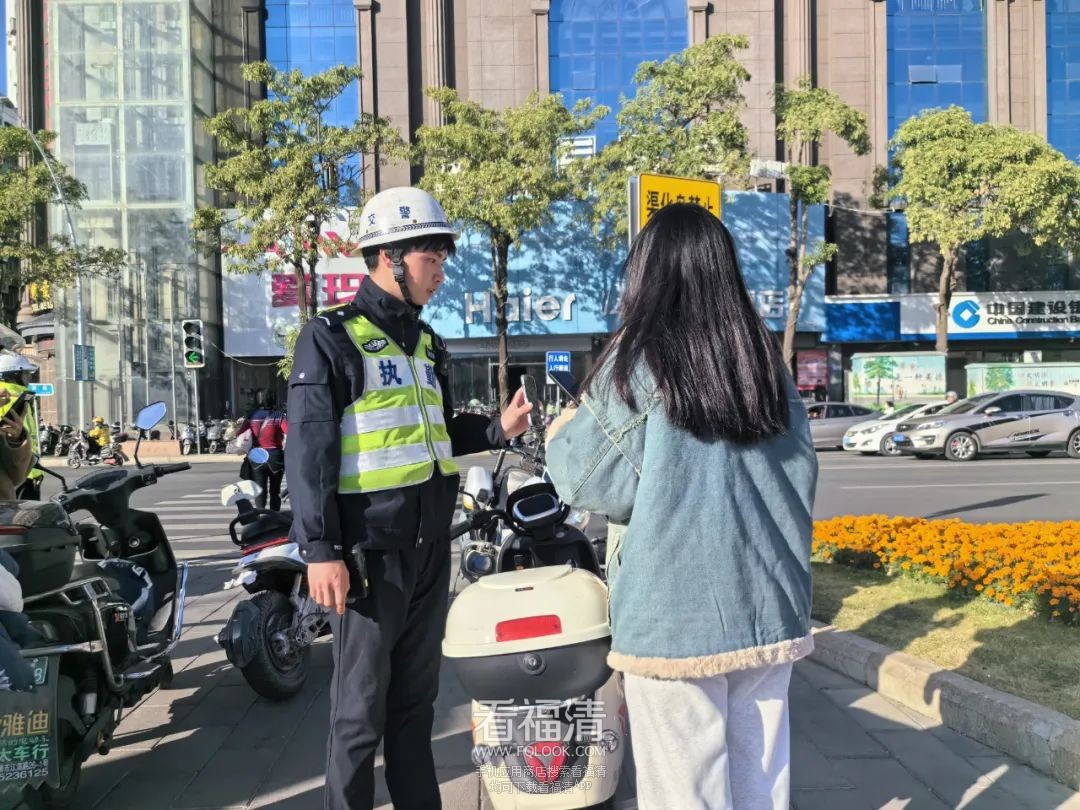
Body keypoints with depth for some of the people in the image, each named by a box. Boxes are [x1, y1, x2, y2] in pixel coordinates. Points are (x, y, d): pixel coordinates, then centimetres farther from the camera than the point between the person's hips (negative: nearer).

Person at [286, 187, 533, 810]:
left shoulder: (426, 343, 15)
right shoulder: (332, 338, -9)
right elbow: (308, 452, -14)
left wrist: (498, 430, 4)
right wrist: (321, 550, -18)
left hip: (430, 547, 7)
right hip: (369, 549, -7)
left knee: (416, 699, 17)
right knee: (362, 709, 3)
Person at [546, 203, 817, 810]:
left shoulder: (639, 362, -9)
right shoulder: (767, 363, 7)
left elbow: (598, 484, -9)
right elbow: (803, 476, 11)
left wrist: (564, 435, 10)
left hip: (677, 611, -5)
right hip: (767, 606, 6)